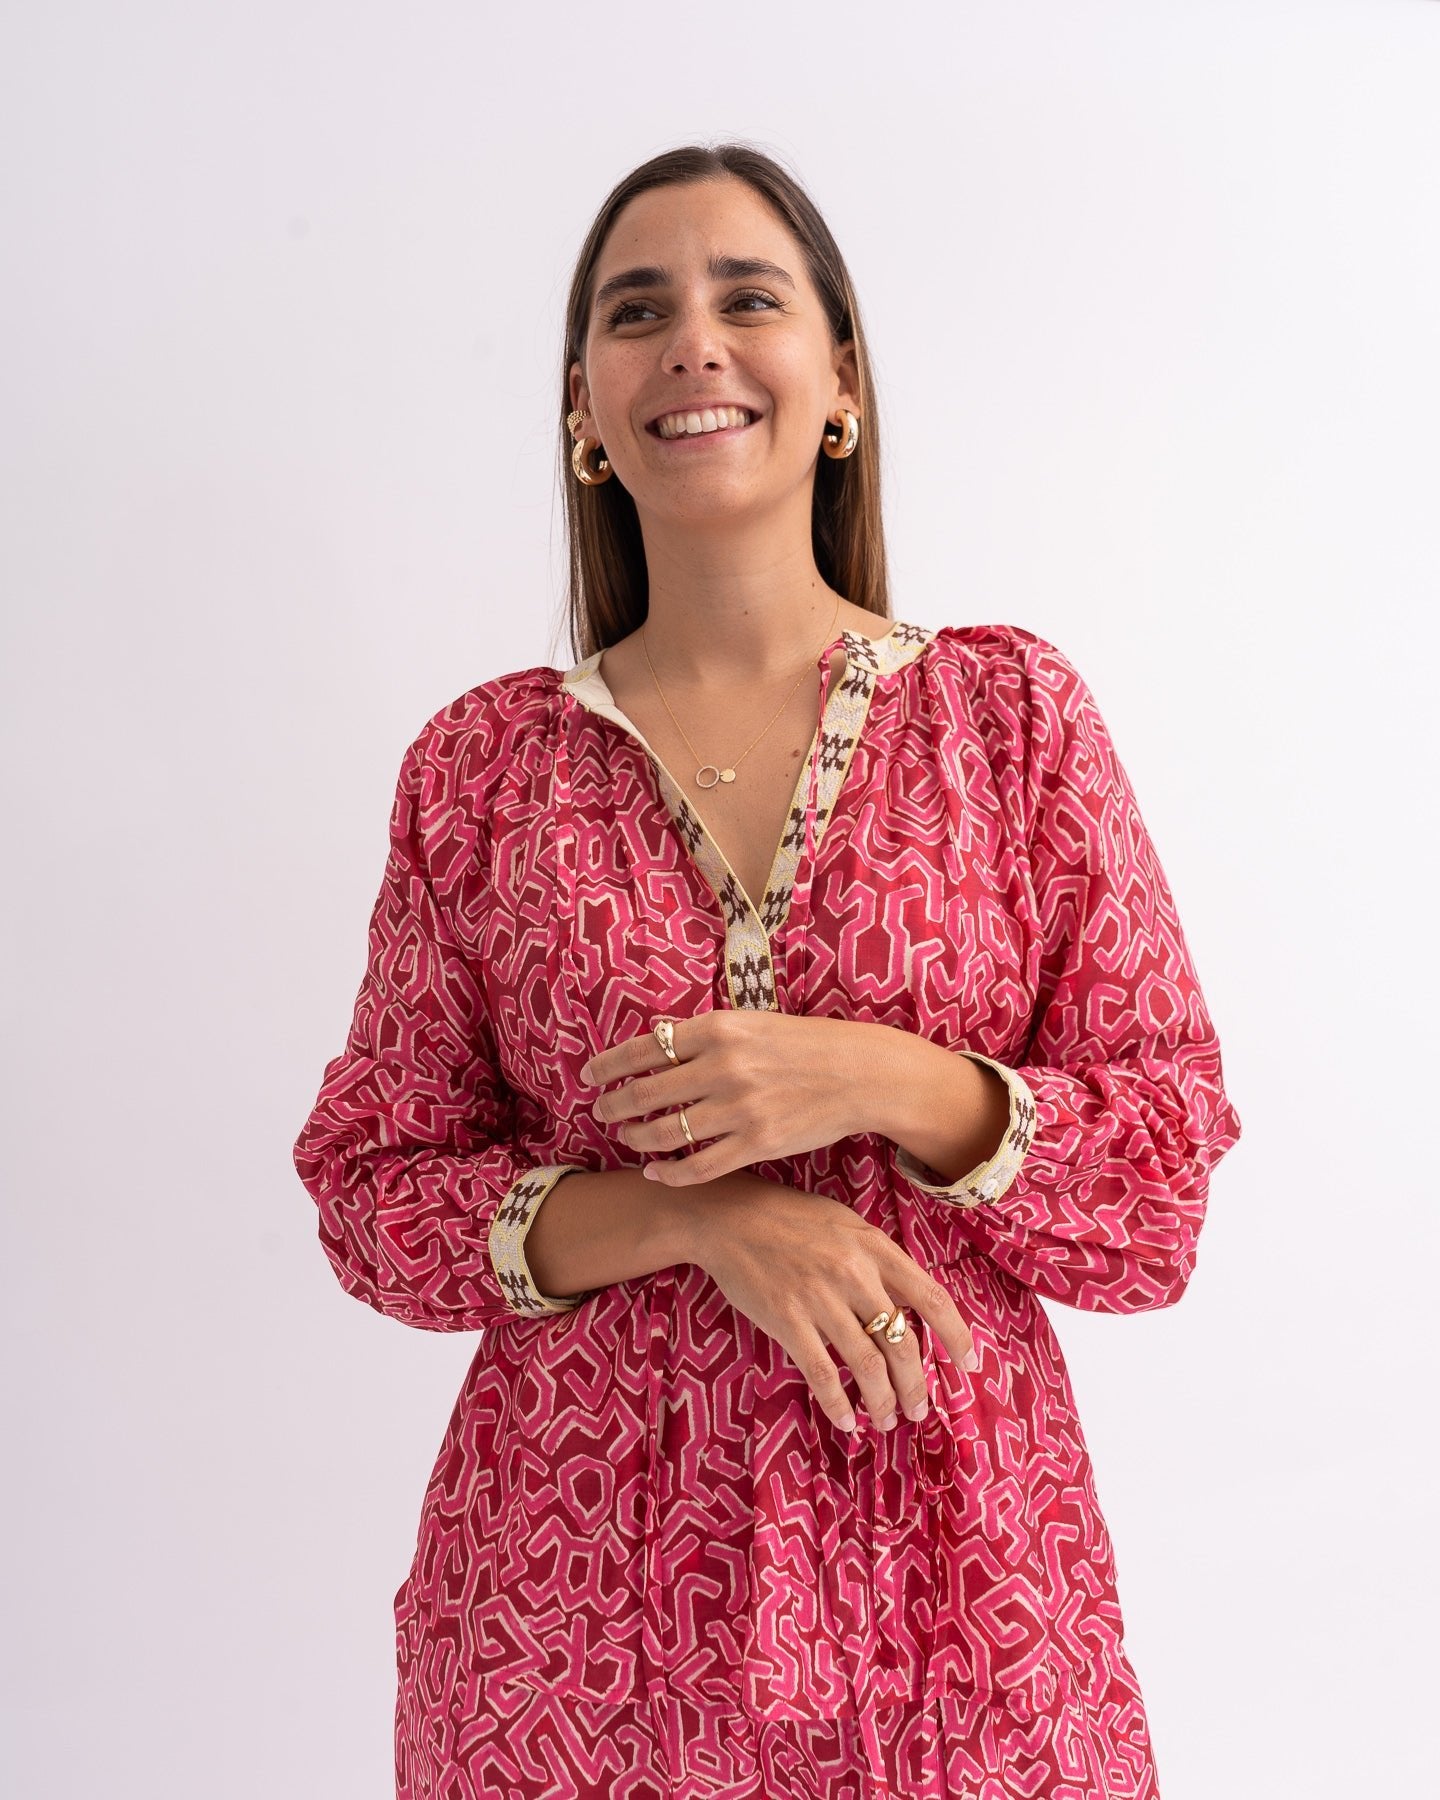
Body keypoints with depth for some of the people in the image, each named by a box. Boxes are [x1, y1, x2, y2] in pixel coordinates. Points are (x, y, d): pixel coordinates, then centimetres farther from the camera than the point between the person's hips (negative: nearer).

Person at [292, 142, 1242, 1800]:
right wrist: (697, 1217, -16)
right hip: (574, 1585, 1)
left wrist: (885, 1084, -20)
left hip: (945, 1578, 0)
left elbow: (1168, 1179, -3)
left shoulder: (1012, 709, -2)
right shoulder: (482, 764, -1)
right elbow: (372, 1190, -1)